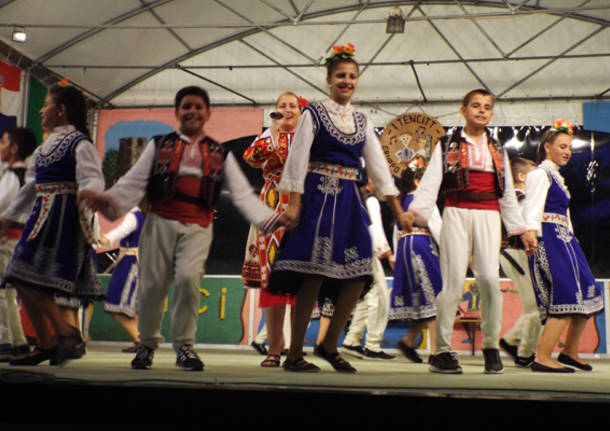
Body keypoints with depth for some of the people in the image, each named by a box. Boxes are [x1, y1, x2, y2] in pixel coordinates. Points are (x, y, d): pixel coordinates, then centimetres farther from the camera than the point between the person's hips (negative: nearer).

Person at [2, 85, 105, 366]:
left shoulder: (79, 144, -6)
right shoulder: (45, 147, 20)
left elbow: (93, 179, -20)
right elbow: (32, 187, 28)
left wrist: (87, 194, -43)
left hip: (64, 218, -9)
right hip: (42, 217, 9)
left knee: (26, 279, -16)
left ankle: (67, 333, -9)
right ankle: (46, 345, 14)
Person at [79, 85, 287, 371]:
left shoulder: (220, 155, 14)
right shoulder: (159, 145, 13)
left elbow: (242, 194, 7)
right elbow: (134, 183, 5)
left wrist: (271, 218, -8)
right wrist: (106, 200, -13)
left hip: (197, 227, 0)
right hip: (160, 222, 1)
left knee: (189, 278, -21)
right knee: (152, 284, -1)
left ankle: (184, 345, -2)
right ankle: (147, 344, 24)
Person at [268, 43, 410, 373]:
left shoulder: (362, 122, 17)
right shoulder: (314, 114, 2)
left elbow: (378, 166, 15)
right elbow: (298, 159, -4)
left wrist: (397, 210, 11)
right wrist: (294, 203, -14)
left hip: (349, 201, 6)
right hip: (319, 196, -6)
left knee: (359, 274, -1)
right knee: (314, 275, -9)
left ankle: (329, 345, 14)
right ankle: (294, 355, 0)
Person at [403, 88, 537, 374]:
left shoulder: (497, 150, 21)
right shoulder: (447, 146, 11)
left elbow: (507, 193, 22)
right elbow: (430, 181, -3)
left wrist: (521, 229, 17)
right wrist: (415, 210, -18)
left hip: (488, 216, 2)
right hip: (457, 213, -2)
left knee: (490, 278, -12)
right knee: (454, 280, -9)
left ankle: (491, 347, 3)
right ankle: (442, 350, -3)